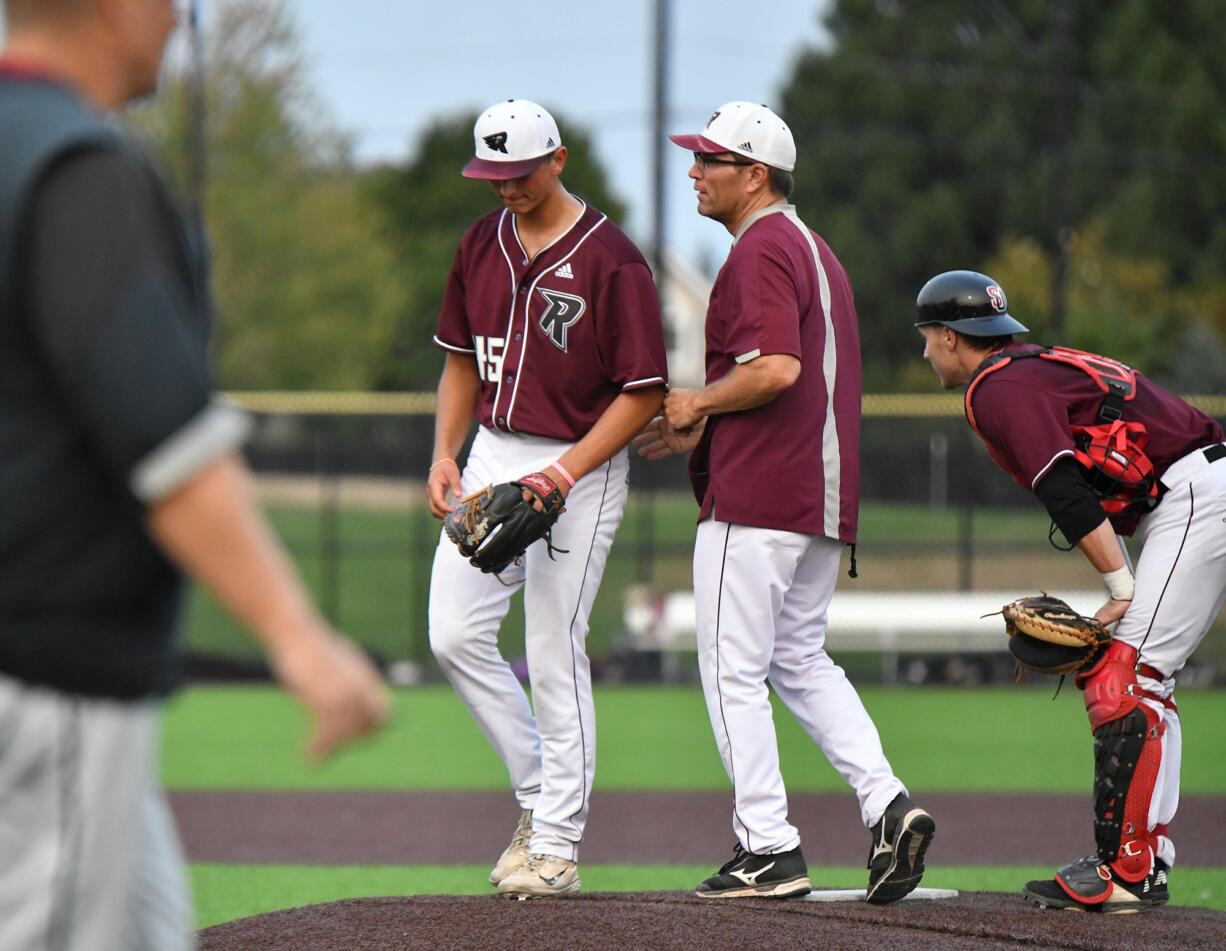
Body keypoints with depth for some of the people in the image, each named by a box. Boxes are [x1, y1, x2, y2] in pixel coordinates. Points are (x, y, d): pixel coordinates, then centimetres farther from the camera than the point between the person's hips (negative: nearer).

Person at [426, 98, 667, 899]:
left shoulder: (611, 259, -13)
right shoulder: (483, 244, 8)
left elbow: (645, 391, -13)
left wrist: (567, 472, -21)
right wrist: (445, 455, 3)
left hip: (578, 469, -7)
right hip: (491, 457, 7)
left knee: (555, 656, -6)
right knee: (456, 635, 1)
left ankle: (557, 846, 2)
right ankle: (539, 791, 18)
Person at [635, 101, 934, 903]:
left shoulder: (761, 250, -12)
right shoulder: (814, 249, 20)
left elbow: (777, 369, -26)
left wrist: (696, 403, -10)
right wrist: (700, 430, 21)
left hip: (756, 502, -10)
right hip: (826, 496, 10)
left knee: (734, 670, -3)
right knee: (802, 661, 17)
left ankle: (769, 849, -3)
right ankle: (887, 803, 1)